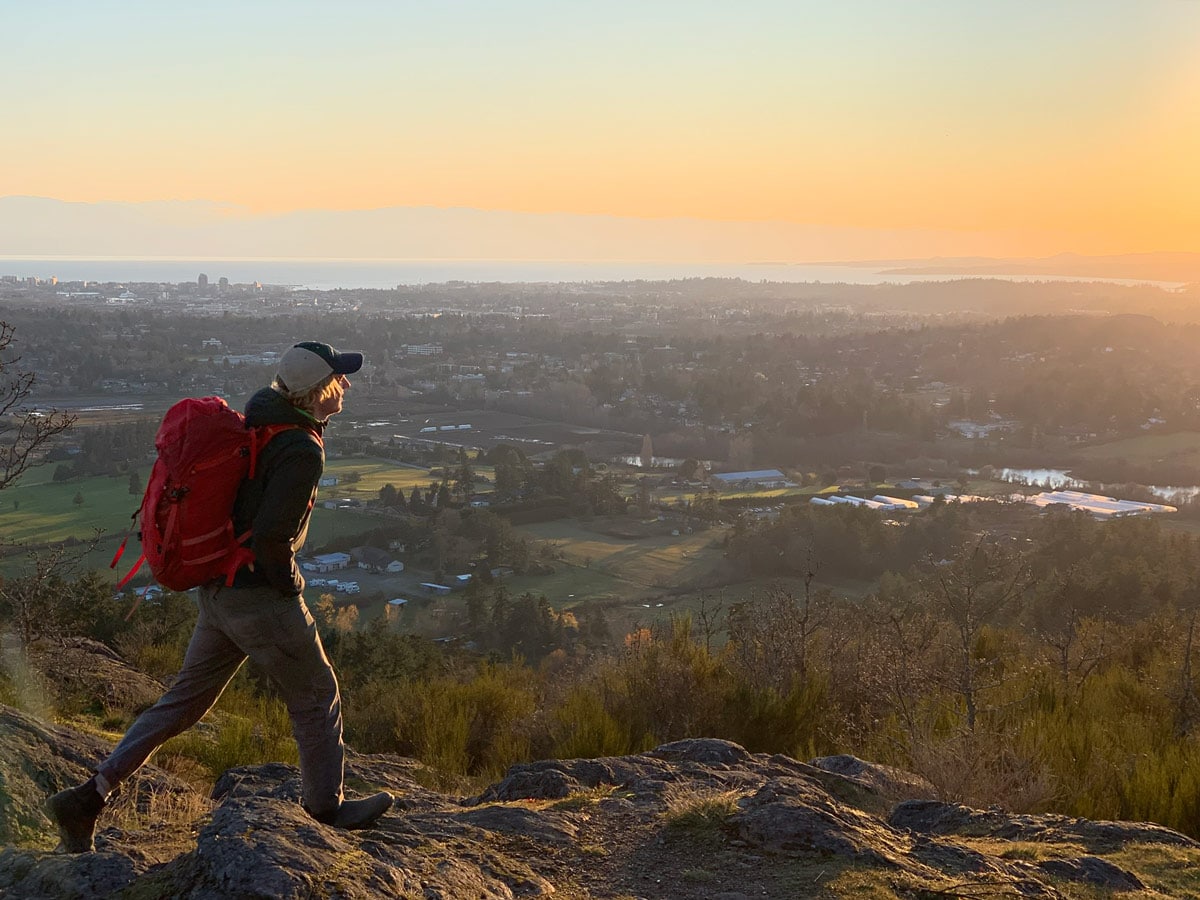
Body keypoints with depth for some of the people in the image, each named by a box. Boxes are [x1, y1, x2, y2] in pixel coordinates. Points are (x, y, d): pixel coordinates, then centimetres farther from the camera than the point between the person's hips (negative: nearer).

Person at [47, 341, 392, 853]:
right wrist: (288, 585, -10)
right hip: (261, 599, -9)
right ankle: (327, 807, 28)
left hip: (217, 592, 9)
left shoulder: (254, 422, 8)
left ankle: (87, 799, 14)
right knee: (316, 699, 12)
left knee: (185, 700, 16)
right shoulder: (303, 453, -21)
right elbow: (271, 535, -27)